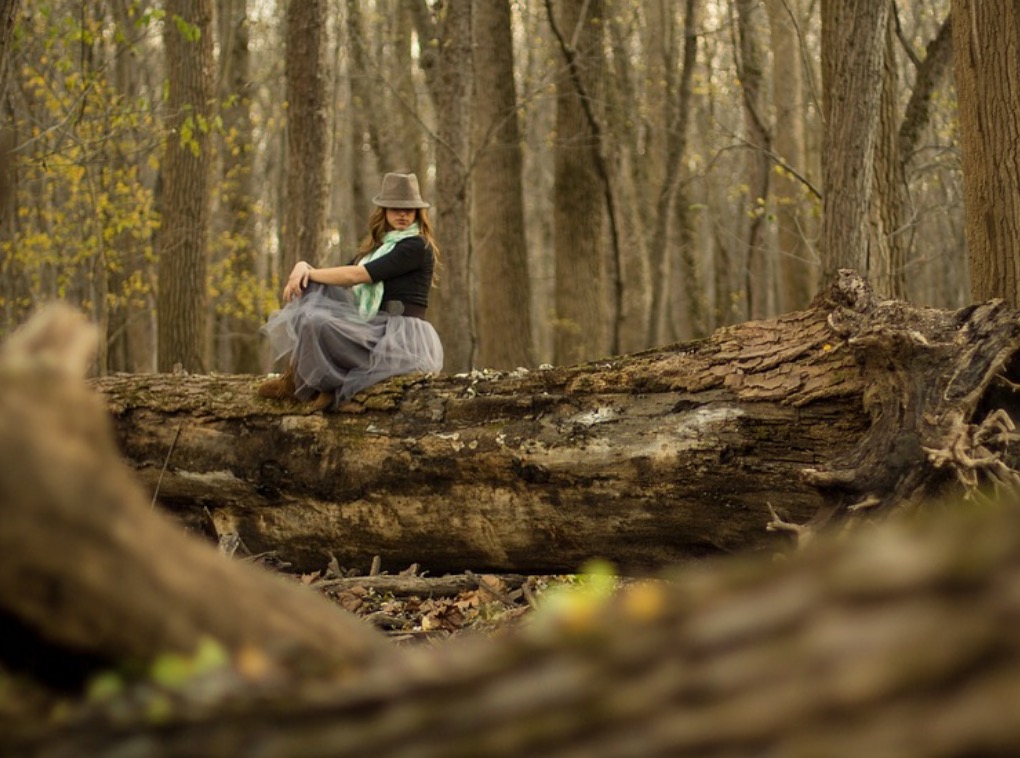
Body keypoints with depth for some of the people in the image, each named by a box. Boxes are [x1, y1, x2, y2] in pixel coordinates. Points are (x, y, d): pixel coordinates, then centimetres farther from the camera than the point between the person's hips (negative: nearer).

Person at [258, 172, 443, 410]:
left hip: (402, 336, -9)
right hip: (376, 329, 9)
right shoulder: (378, 246, 20)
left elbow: (356, 276, -15)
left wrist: (309, 272, -5)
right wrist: (304, 267, -6)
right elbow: (341, 277, 14)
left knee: (318, 326, -28)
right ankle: (296, 373, -10)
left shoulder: (416, 247, -8)